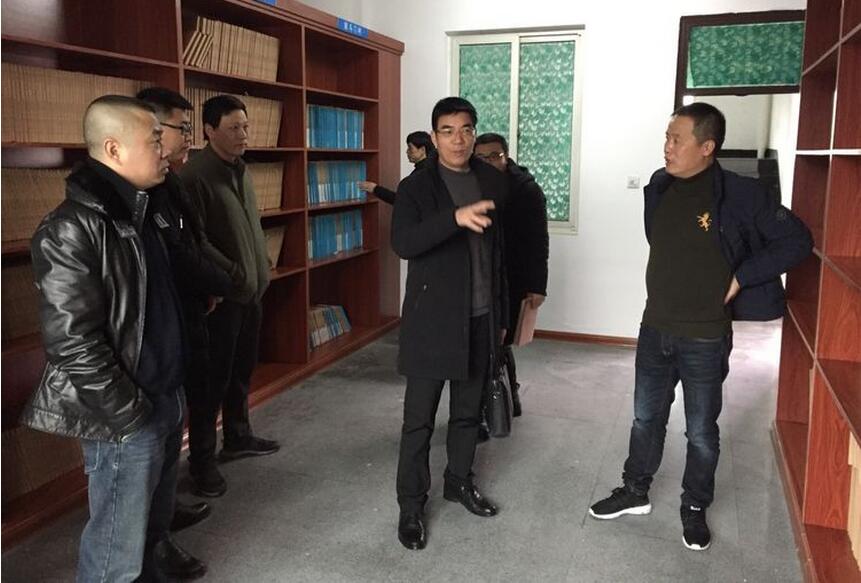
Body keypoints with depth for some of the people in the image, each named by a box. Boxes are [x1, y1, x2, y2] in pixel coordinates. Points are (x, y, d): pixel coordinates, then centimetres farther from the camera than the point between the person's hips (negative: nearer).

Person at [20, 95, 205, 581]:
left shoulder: (140, 210, 9)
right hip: (124, 418, -8)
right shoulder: (72, 230, -19)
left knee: (156, 514, 27)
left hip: (166, 397, 9)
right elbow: (74, 346, -22)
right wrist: (135, 416, -15)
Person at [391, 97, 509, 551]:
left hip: (479, 319, 4)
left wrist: (501, 315, 13)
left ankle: (459, 482, 37)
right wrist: (456, 217, -36)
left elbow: (498, 253, 12)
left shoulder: (493, 183, 7)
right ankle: (411, 505, 17)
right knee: (419, 419, 3)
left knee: (468, 411, 17)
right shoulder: (416, 187, -6)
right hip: (432, 320, -4)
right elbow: (402, 242, -23)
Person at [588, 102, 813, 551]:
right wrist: (671, 288, 9)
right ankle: (635, 491, 35)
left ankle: (694, 510, 31)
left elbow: (796, 241, -10)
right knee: (646, 417, 17)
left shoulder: (739, 194, -15)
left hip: (705, 338, -5)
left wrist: (739, 279, -13)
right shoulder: (661, 187, 0)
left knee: (701, 431, 11)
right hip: (654, 329, 5)